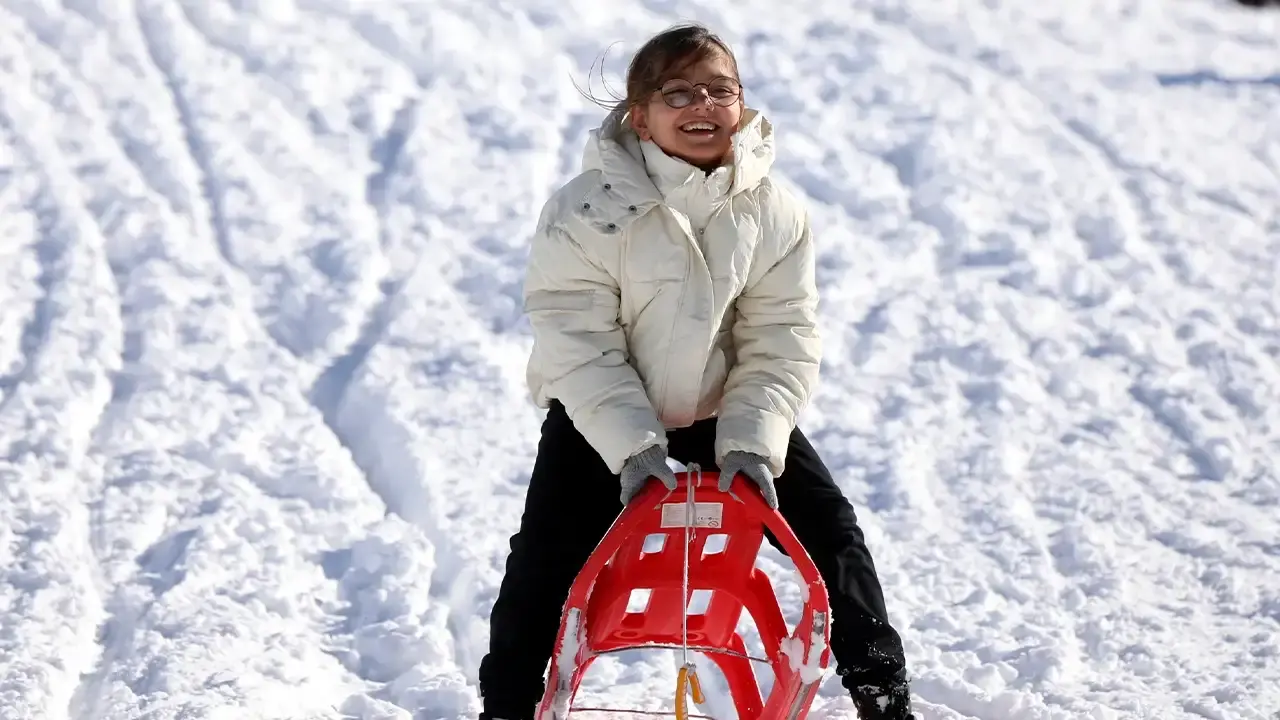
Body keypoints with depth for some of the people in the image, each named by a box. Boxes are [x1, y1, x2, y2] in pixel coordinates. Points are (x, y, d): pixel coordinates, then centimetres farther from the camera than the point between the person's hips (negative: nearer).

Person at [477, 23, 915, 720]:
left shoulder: (776, 213, -13)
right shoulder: (584, 212, -22)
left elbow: (782, 344, -12)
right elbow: (577, 345, -22)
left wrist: (751, 444, -24)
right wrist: (634, 448, -30)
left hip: (731, 409, 2)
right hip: (601, 414, -2)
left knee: (830, 529, -1)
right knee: (549, 556, -11)